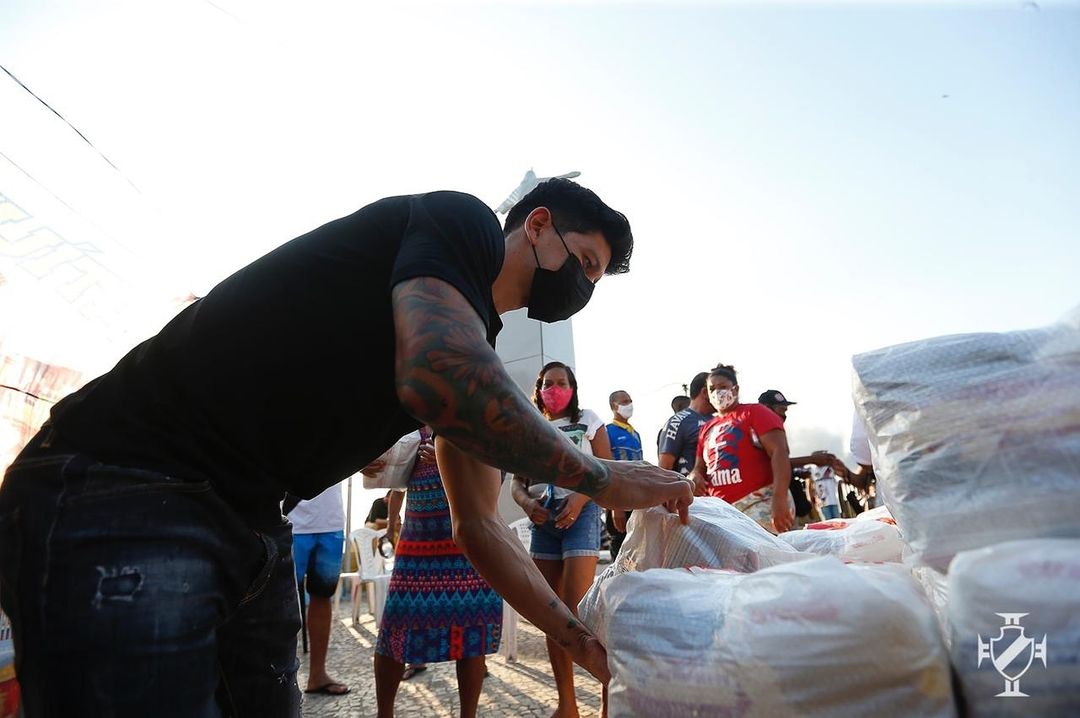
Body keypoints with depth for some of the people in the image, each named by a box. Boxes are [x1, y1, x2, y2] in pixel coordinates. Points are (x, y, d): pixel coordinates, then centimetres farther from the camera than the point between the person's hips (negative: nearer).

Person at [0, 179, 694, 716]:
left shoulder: (476, 347, 14)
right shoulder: (465, 222, -9)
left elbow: (479, 526, 16)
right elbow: (436, 376, -31)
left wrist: (583, 639, 12)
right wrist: (601, 479, -16)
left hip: (252, 529, 9)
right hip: (119, 497, -9)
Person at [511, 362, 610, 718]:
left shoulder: (588, 420, 4)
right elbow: (517, 482, 12)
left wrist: (579, 499, -18)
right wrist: (527, 503, -11)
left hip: (581, 514, -4)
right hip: (543, 519, 5)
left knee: (577, 608, -15)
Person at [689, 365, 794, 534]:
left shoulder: (754, 412, 1)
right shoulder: (706, 429, 20)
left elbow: (779, 452, -11)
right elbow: (700, 467, 26)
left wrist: (780, 500, -23)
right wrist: (695, 476, 0)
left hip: (759, 504, -6)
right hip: (721, 510, 6)